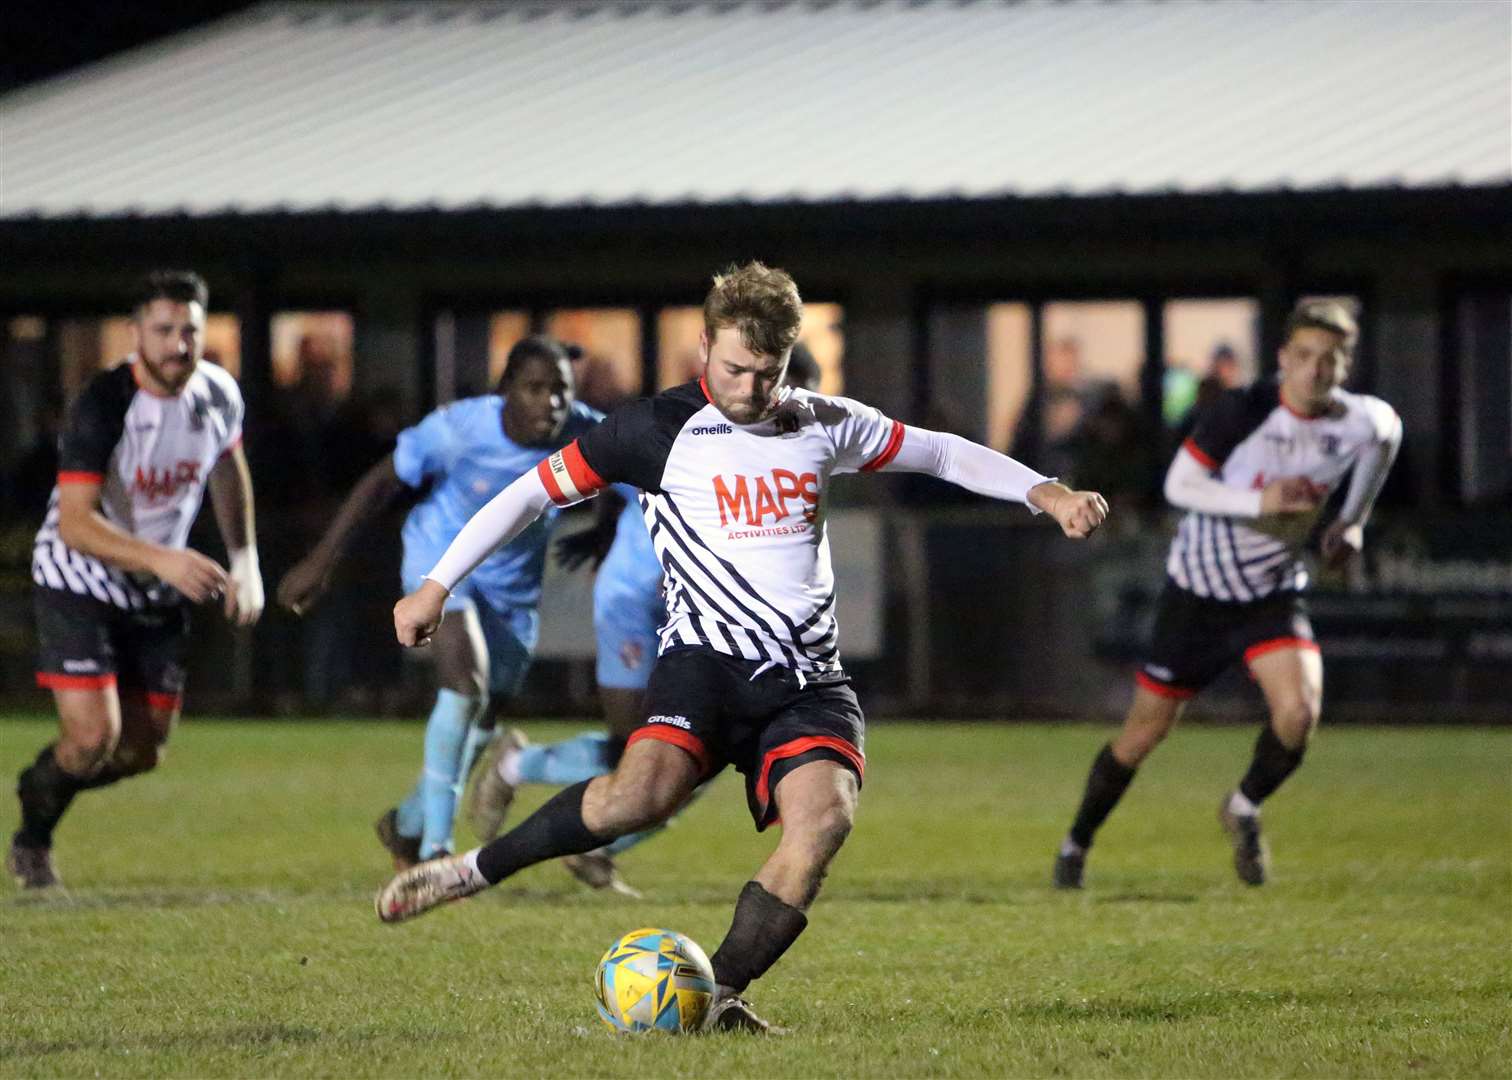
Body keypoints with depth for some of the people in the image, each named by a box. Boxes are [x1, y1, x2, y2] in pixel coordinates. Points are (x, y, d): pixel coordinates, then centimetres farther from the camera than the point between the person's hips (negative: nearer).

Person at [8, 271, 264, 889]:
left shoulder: (219, 395, -6)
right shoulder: (102, 407, -25)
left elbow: (227, 468, 17)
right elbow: (74, 523, -31)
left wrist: (245, 559, 11)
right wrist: (162, 559, -42)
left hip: (157, 595, 6)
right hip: (79, 584, -6)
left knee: (142, 753, 6)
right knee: (93, 738, -16)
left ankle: (41, 787, 35)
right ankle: (33, 839, 13)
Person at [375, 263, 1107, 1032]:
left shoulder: (824, 426, 12)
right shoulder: (658, 429, 0)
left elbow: (939, 451, 22)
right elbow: (535, 491, 5)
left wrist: (1044, 492, 11)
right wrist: (437, 585, 4)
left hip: (809, 678, 4)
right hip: (706, 657, -4)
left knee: (824, 813, -25)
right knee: (646, 788, -32)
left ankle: (717, 996, -21)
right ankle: (472, 872, -15)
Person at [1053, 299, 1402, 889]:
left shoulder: (1357, 421, -11)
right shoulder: (1242, 411, -21)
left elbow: (1386, 431, 15)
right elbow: (1178, 484, -17)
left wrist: (1353, 519, 15)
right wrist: (1259, 501, -30)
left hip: (1273, 593, 2)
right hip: (1198, 590, -2)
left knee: (1299, 711, -22)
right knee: (1146, 730, 4)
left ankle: (1245, 808, 9)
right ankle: (1077, 843, 27)